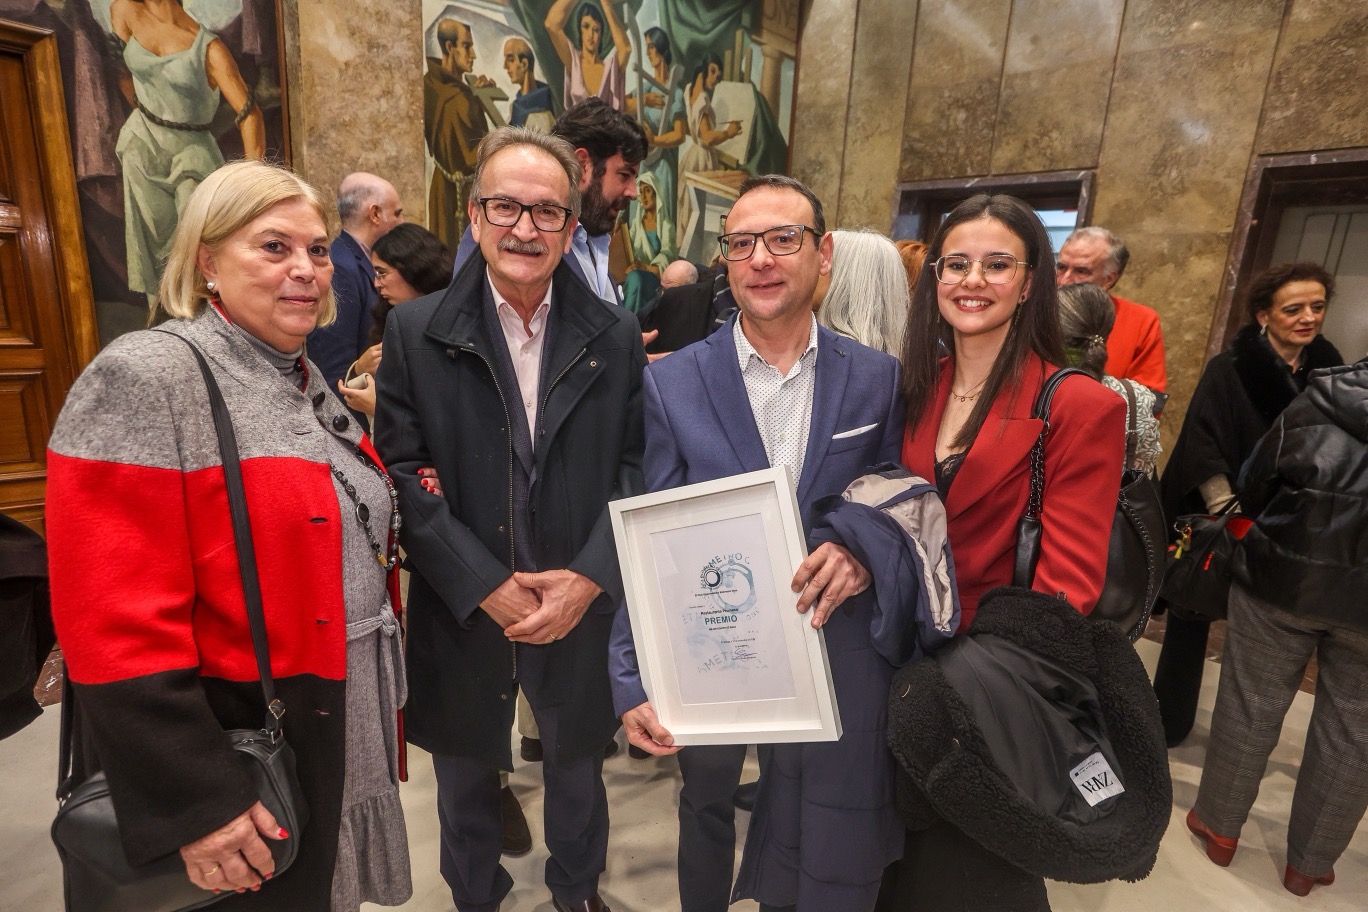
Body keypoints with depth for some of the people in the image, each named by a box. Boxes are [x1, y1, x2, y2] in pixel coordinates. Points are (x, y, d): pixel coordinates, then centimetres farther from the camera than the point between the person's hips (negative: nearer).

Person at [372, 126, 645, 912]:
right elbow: (404, 476, -10)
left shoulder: (616, 336, -4)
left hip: (583, 608, 1)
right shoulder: (417, 331, -7)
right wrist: (487, 588, -17)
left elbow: (635, 467, -5)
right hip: (462, 612, 0)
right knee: (465, 775, 24)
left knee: (578, 767, 24)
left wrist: (589, 576, -16)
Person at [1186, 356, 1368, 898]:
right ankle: (1309, 863, 31)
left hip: (1284, 580, -1)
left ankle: (1220, 828, 29)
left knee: (1250, 705, 13)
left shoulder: (1320, 399, -9)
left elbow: (1252, 488, -3)